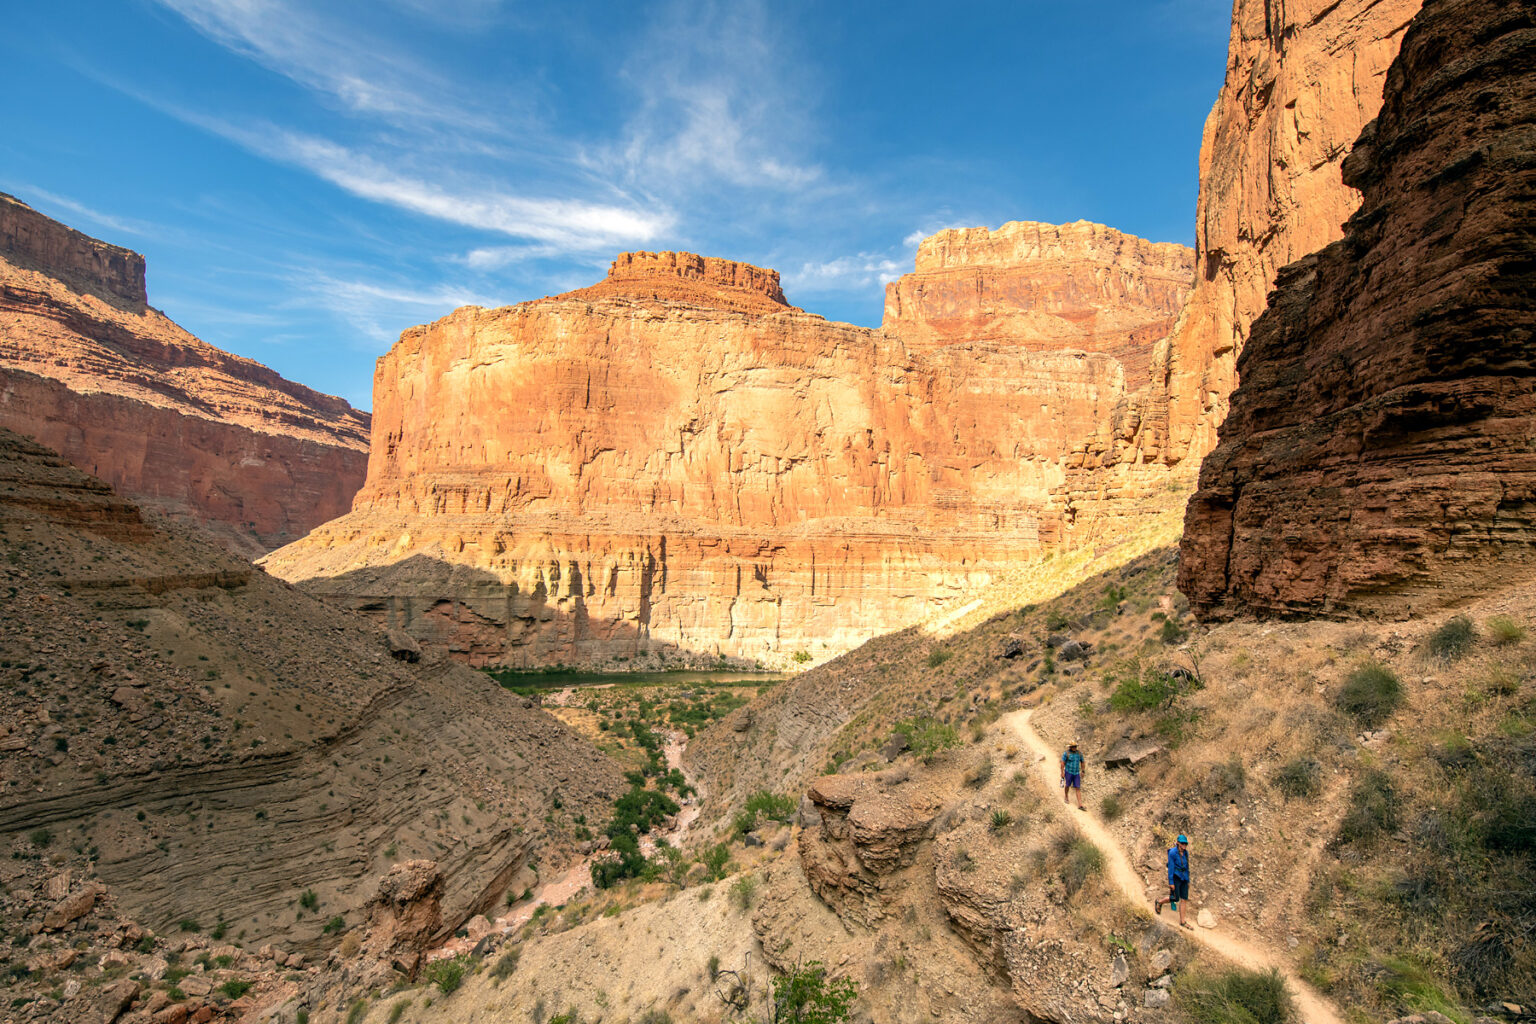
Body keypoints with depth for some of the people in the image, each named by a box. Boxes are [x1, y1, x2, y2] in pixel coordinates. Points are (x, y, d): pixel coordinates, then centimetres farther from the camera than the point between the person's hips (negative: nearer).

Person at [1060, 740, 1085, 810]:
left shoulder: (1079, 753, -1)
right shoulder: (1066, 753, -13)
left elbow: (1082, 762, 13)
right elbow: (1062, 763, -11)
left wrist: (1082, 771, 13)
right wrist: (1062, 773, -13)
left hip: (1076, 773, 3)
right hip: (1068, 772, -3)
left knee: (1078, 788, -2)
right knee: (1067, 785, 15)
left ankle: (1080, 805, -4)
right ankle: (1066, 797, 43)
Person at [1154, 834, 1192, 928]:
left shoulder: (1186, 853, 6)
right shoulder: (1173, 852, -14)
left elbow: (1187, 867, 16)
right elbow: (1171, 867, -14)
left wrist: (1188, 881, 17)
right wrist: (1171, 882, -16)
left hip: (1184, 878, 6)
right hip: (1175, 877, -6)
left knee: (1184, 899, 4)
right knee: (1175, 898, -8)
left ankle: (1182, 922, 13)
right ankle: (1159, 902, 19)